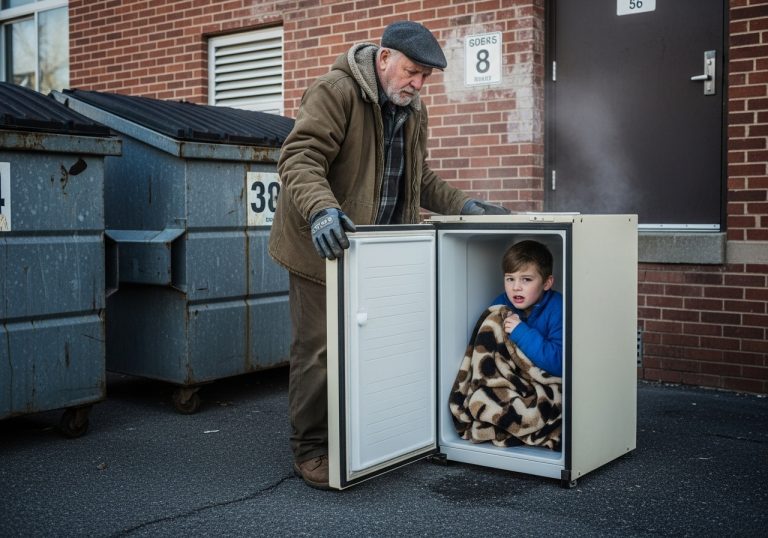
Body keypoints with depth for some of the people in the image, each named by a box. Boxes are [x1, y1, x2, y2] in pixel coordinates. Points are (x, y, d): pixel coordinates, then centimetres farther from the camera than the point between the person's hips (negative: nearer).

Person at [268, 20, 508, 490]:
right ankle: (310, 451, 10)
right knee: (320, 350, -3)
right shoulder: (335, 92, -14)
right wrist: (321, 210, -41)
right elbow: (299, 159, -23)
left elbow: (419, 177, 21)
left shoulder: (413, 110, 12)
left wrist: (462, 204, 8)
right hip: (326, 244, -7)